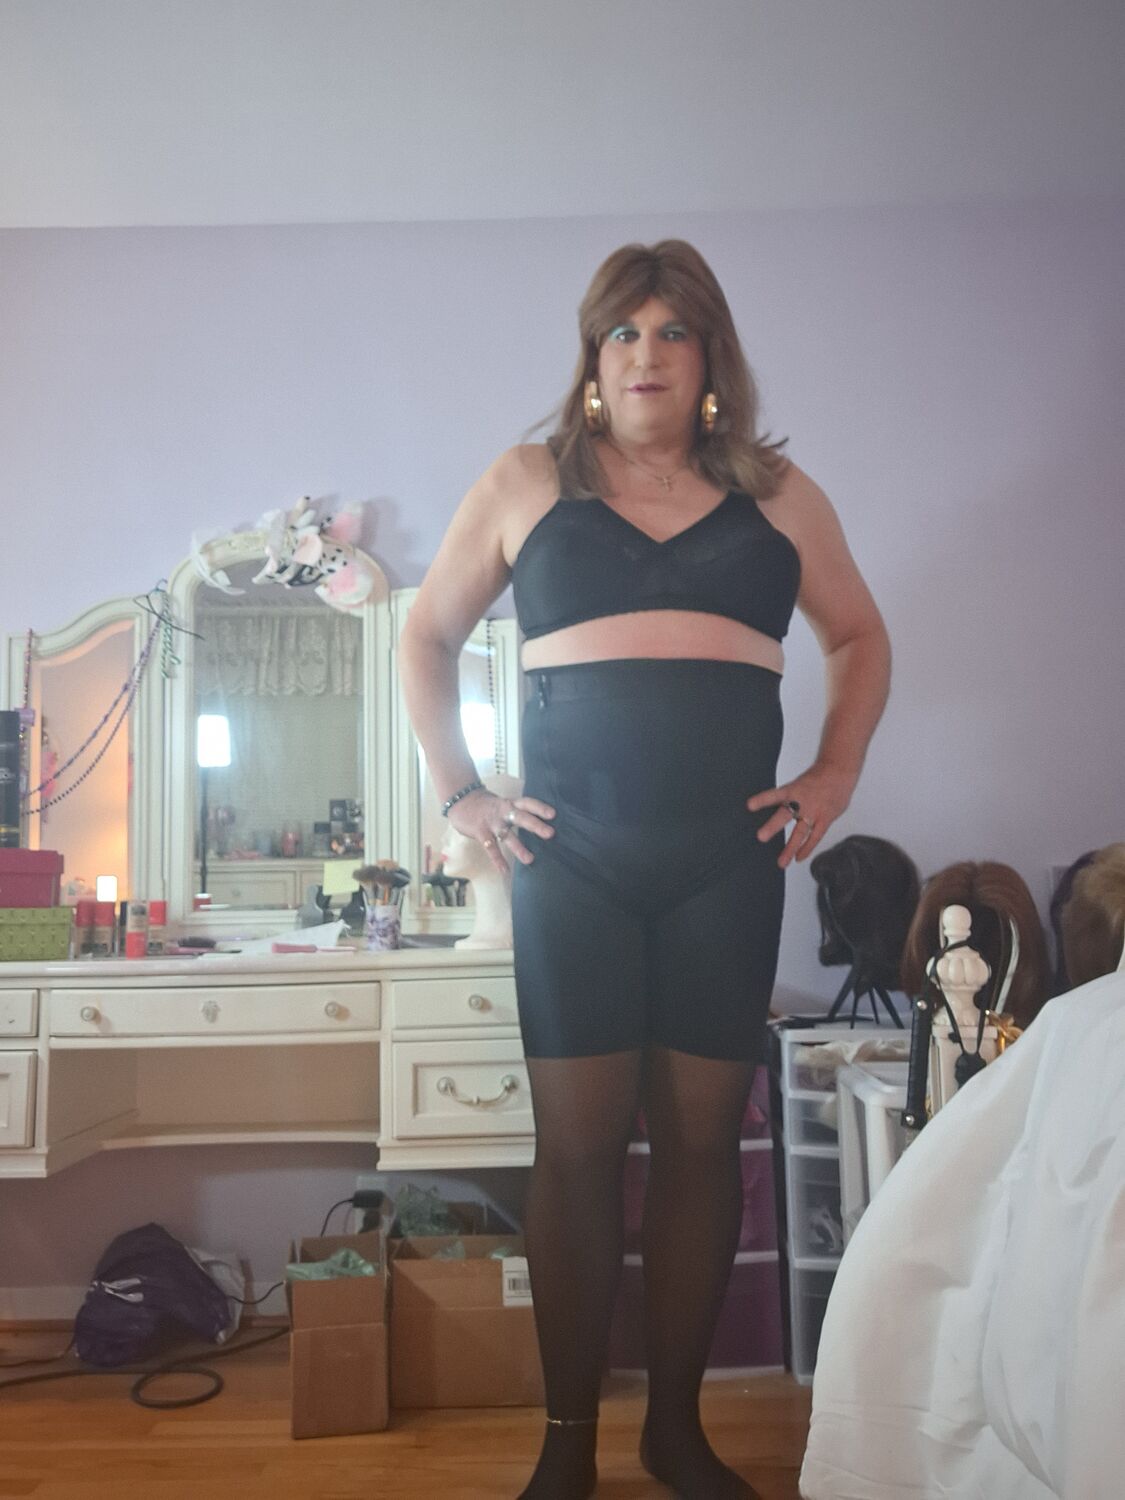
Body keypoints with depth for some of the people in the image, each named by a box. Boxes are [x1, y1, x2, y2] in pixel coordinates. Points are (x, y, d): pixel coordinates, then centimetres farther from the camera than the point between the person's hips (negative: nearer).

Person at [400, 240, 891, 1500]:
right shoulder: (526, 485, 8)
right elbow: (427, 635, 14)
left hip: (729, 858, 2)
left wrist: (835, 773, 7)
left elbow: (860, 638, 21)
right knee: (577, 1145, 1)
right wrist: (459, 792, 4)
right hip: (572, 859, -1)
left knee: (703, 1138, 5)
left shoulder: (777, 495, 11)